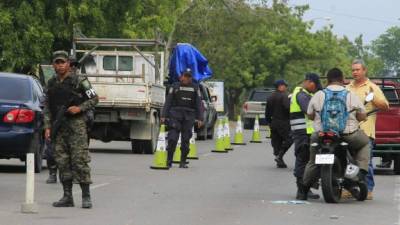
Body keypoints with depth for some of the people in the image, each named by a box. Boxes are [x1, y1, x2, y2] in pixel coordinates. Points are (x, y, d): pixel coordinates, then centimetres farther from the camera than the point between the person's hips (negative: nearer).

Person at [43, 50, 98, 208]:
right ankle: (67, 197, 9)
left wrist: (80, 108, -14)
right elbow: (47, 107, 15)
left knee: (79, 160, -9)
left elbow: (94, 99, -1)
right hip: (59, 127, 5)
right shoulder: (51, 84, 13)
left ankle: (86, 196, -6)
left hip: (76, 125, -5)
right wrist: (48, 127, 7)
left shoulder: (79, 81, -2)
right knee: (62, 161, 4)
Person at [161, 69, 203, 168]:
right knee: (172, 138, -10)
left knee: (185, 140, 3)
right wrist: (164, 116, -5)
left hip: (189, 116, 2)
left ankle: (183, 162, 10)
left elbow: (199, 104, 9)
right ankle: (169, 161, -4)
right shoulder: (175, 86, 7)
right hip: (175, 114, -2)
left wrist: (199, 118, 0)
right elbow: (168, 102, 4)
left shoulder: (195, 88, 11)